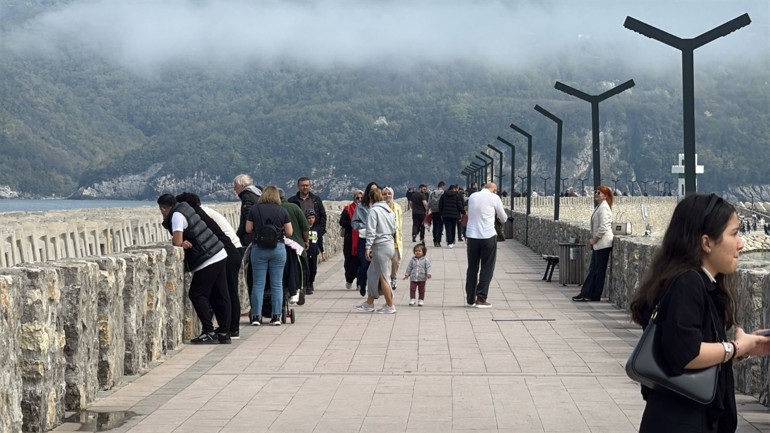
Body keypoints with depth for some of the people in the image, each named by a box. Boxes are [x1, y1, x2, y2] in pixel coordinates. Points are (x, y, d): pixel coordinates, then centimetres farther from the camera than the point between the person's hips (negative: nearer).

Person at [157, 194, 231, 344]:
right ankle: (224, 333, 12)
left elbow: (177, 242, -22)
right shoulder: (184, 207, 15)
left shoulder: (176, 216, -13)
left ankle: (209, 333, -5)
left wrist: (180, 242, -1)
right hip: (219, 255, 9)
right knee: (220, 296, 9)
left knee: (196, 295, -3)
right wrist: (182, 242, -2)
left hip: (208, 261, -9)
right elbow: (180, 241, 19)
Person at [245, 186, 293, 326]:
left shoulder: (254, 209, 1)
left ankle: (256, 316, 2)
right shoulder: (282, 211, 1)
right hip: (278, 248, 0)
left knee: (258, 284, 4)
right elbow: (289, 232, 0)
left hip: (258, 249, 0)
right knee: (277, 284, 4)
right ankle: (276, 316, 4)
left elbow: (248, 229, 1)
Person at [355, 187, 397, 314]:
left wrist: (368, 248, -18)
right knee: (372, 273, 15)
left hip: (380, 246, -8)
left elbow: (371, 231, -17)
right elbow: (394, 229, 17)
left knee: (383, 277, 0)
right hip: (390, 244, 8)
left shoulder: (373, 211, -11)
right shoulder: (390, 210, 12)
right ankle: (369, 303, 20)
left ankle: (390, 306, 4)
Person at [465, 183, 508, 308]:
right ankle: (481, 298, -1)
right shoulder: (494, 198, -2)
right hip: (488, 236, -4)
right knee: (487, 268, 4)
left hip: (471, 235, 4)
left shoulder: (472, 196, 10)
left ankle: (470, 299, 16)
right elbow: (503, 219, 7)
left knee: (472, 267, 12)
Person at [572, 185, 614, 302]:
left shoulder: (604, 208, -15)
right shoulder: (599, 207, 16)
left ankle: (595, 296, 3)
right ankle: (585, 293, 13)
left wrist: (594, 239, -14)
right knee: (593, 269, 10)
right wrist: (593, 239, 13)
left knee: (599, 270, -2)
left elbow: (603, 228, -22)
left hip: (603, 243, -10)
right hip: (598, 243, 10)